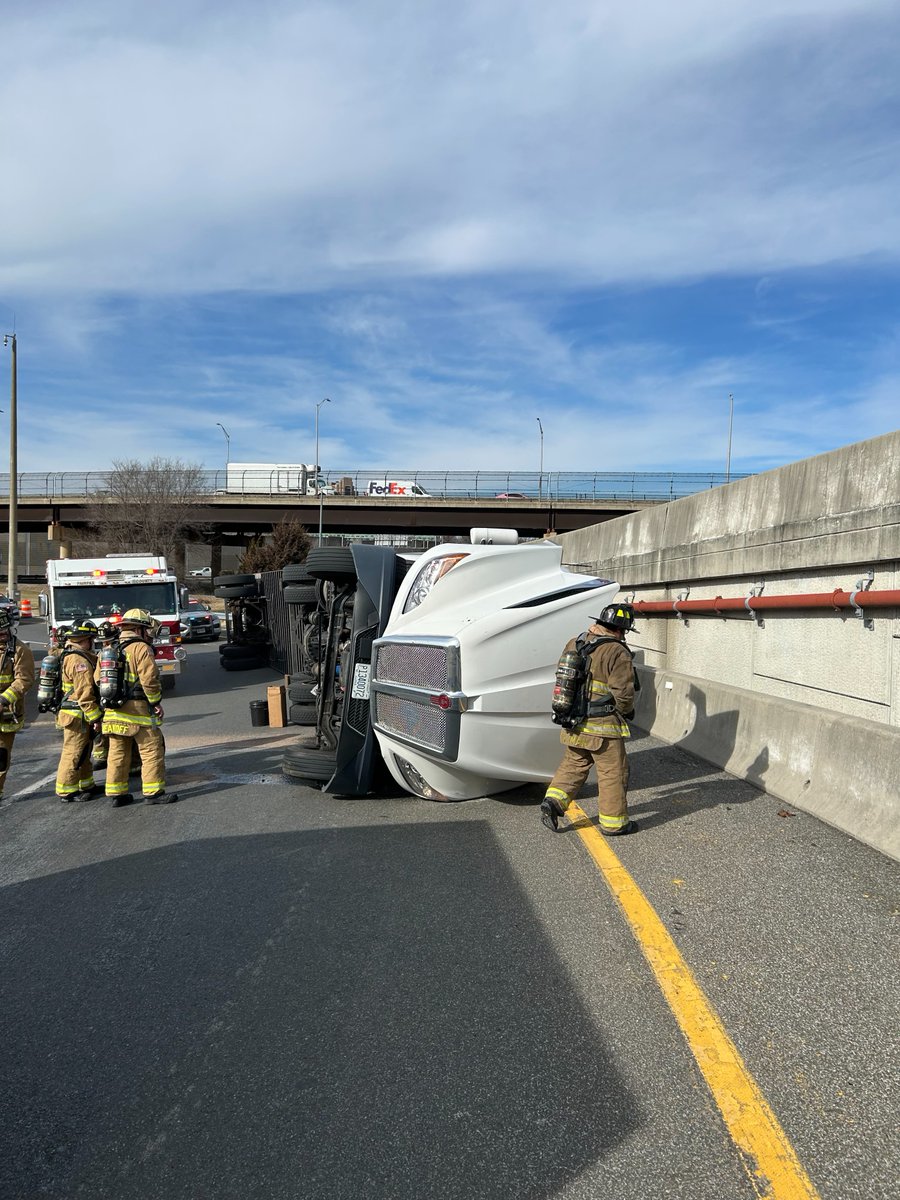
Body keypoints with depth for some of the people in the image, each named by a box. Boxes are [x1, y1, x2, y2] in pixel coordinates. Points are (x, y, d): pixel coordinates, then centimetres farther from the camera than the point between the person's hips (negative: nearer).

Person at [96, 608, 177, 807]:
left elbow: (98, 679, 14)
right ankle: (153, 792, 1)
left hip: (112, 711, 8)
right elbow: (149, 679, -17)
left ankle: (116, 794, 16)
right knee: (151, 750, 0)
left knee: (117, 753, 13)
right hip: (137, 708, -7)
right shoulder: (141, 649, -10)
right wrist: (156, 702, -6)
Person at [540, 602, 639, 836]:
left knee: (573, 764, 21)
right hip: (603, 727, -6)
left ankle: (553, 801, 8)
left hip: (574, 723, 6)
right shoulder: (617, 652, -17)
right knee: (613, 773, 8)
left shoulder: (573, 645, 5)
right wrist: (627, 710, 2)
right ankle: (613, 822, 17)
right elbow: (623, 693, -19)